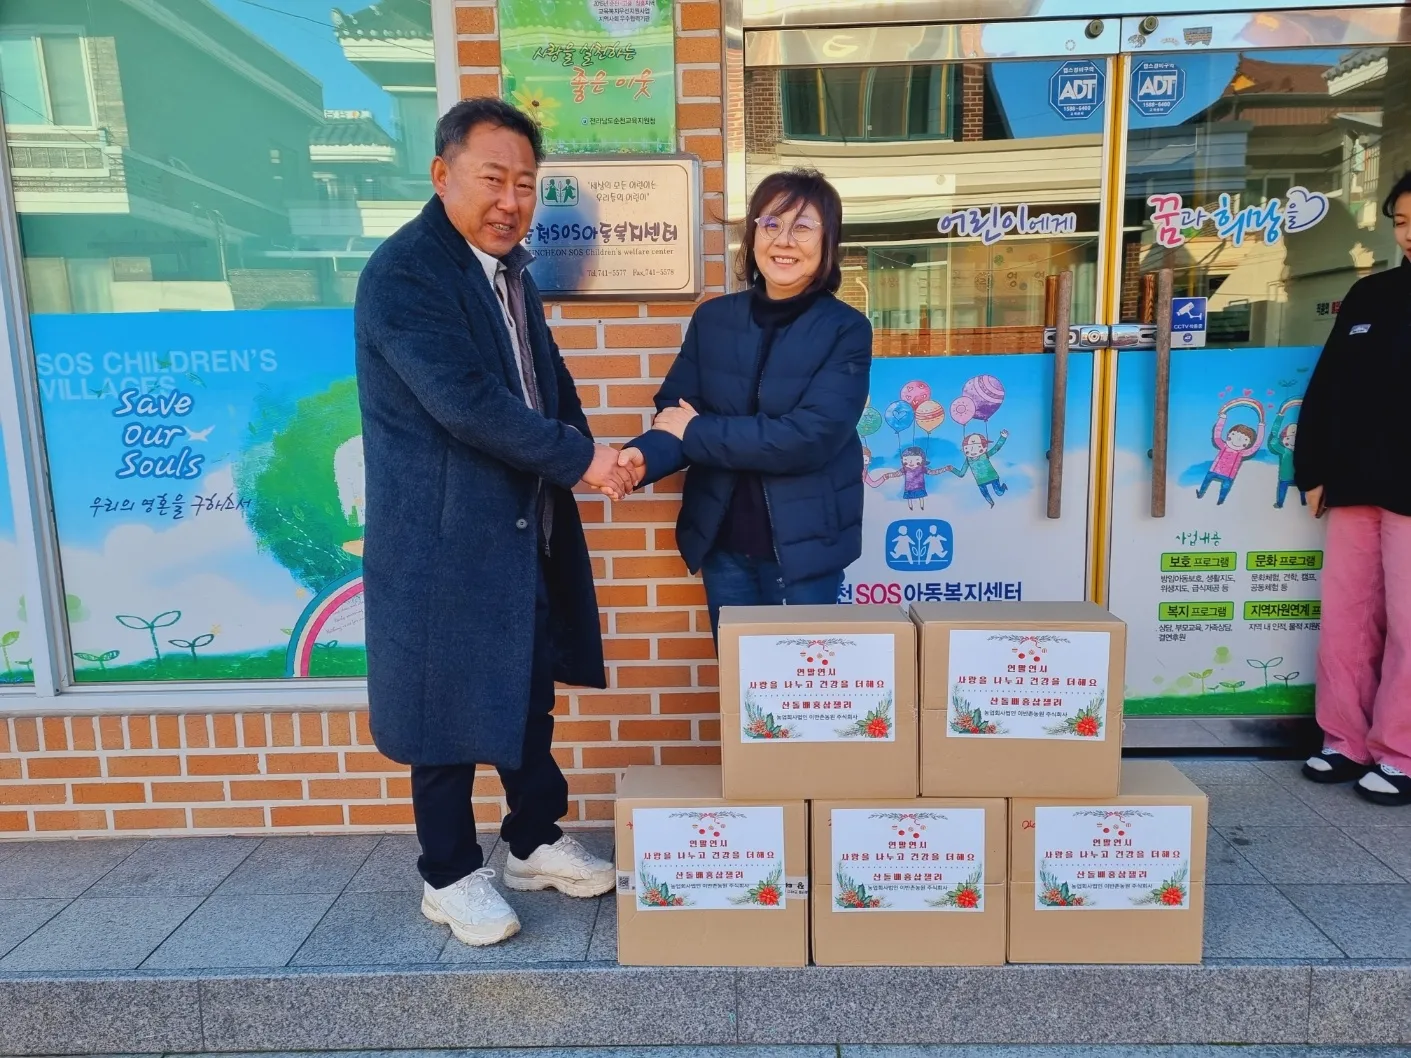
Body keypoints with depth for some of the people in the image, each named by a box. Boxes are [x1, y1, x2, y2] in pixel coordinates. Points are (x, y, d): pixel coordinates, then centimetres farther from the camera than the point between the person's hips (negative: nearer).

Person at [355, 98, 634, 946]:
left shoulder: (510, 268, 12)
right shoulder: (404, 271, -15)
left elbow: (548, 383, 17)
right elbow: (466, 401, -24)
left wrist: (581, 451, -1)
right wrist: (578, 458, -17)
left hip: (526, 530, 9)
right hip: (444, 539, -8)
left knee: (531, 693, 18)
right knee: (450, 710, 6)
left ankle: (536, 842, 37)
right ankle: (450, 877, 25)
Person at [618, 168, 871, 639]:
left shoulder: (847, 330, -8)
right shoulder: (712, 319, 3)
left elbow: (810, 438, -20)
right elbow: (674, 414, 0)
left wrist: (697, 430, -15)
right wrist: (645, 456, -23)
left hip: (803, 547, -3)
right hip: (722, 544, 3)